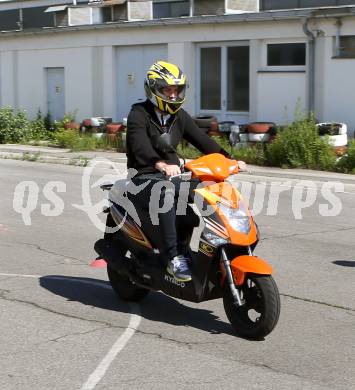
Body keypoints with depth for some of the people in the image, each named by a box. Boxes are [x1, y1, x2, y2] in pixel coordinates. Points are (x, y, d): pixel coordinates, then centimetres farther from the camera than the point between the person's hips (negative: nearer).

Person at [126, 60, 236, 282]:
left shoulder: (179, 116, 12)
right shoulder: (139, 114, -9)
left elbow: (201, 139, 4)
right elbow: (140, 147, -26)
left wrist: (227, 158, -13)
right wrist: (162, 165, -46)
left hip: (172, 174, 6)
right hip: (145, 177, -6)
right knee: (166, 196, -38)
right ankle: (174, 257, -40)